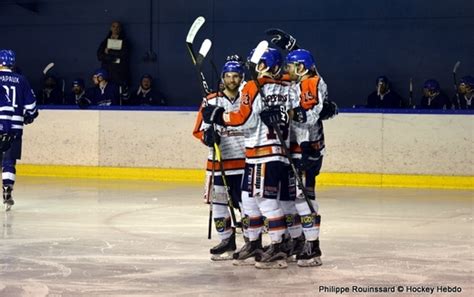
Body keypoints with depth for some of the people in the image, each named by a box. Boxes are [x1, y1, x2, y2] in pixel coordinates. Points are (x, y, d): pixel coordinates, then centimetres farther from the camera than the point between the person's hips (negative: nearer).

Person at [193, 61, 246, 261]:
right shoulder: (211, 101, 2)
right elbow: (199, 130, 2)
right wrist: (208, 135, -19)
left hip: (245, 159, 0)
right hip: (220, 160, 0)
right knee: (219, 200, 1)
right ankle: (227, 241, 11)